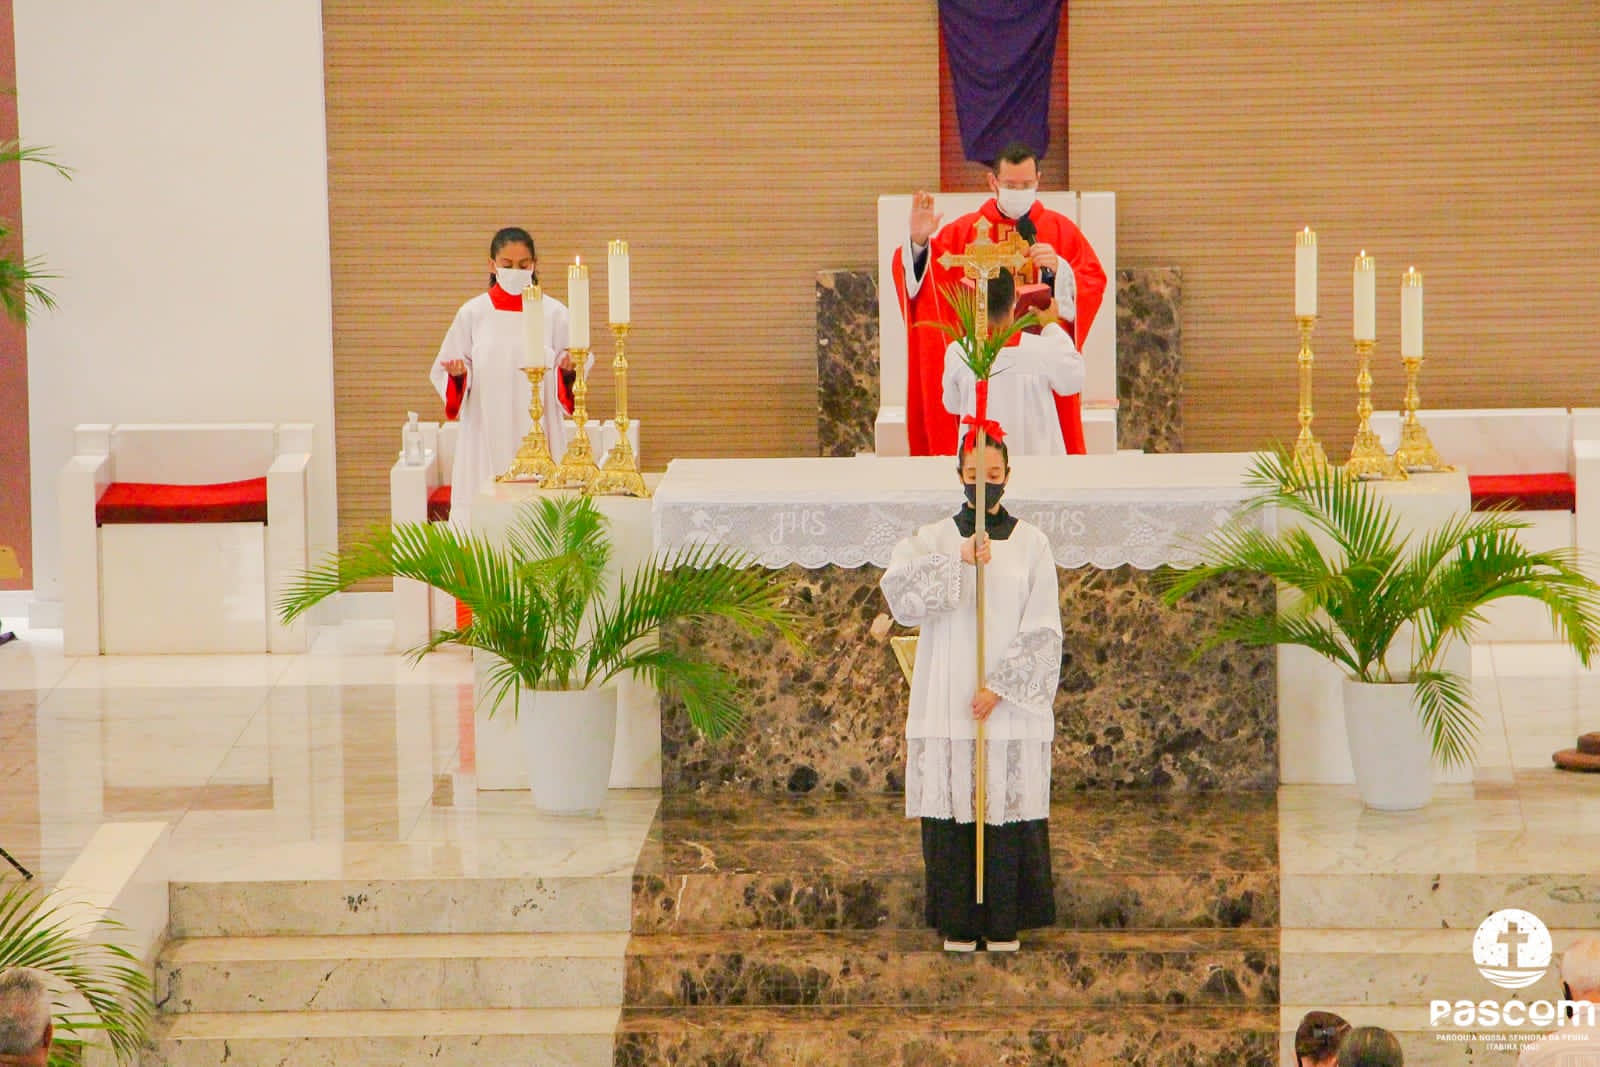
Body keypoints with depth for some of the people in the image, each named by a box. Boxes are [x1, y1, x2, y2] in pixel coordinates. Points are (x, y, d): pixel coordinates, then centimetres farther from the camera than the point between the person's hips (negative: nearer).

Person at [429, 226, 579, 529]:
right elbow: (442, 370, 9)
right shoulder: (473, 313, 7)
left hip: (537, 430, 0)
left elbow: (577, 363, 8)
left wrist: (569, 368, -14)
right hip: (486, 432, 0)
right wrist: (458, 373, -13)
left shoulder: (553, 313, 5)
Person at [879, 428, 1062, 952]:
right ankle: (958, 923, 5)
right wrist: (957, 561, -24)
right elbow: (897, 587, -13)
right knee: (953, 811, -1)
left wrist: (1001, 687, -10)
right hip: (948, 705, 0)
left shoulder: (1031, 544, 5)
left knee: (1009, 807, -1)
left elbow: (1042, 630, 0)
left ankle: (1004, 923, 6)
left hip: (1010, 707, 0)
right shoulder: (935, 539, 6)